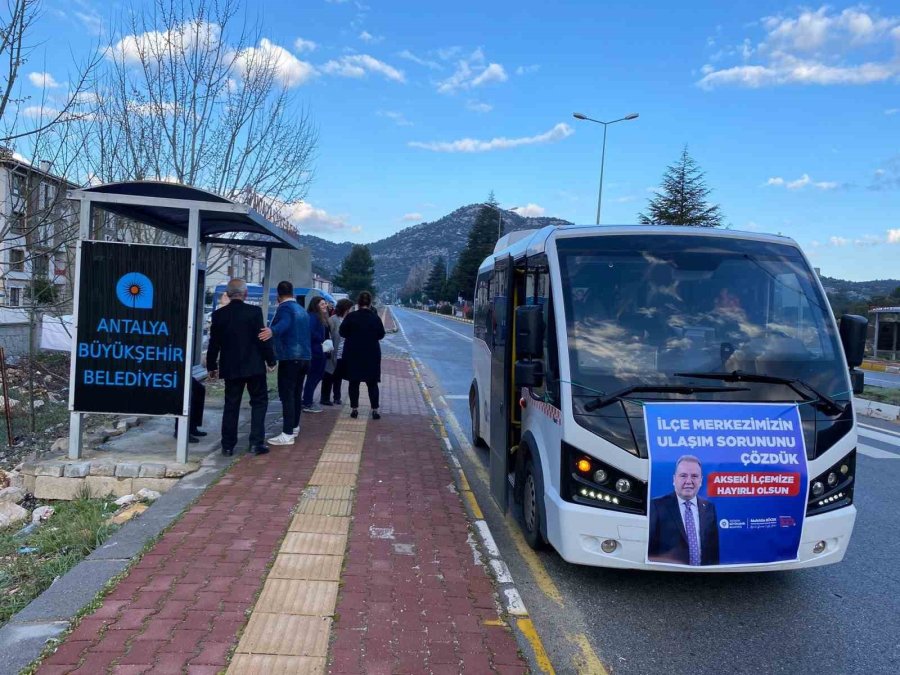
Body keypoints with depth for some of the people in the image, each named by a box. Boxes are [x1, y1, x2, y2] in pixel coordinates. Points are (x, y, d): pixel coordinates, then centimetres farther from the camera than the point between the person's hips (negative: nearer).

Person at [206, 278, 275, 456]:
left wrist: (211, 366, 15)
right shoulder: (254, 311, -10)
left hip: (230, 367, 3)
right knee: (259, 402, 9)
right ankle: (256, 442, 4)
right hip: (254, 366, -3)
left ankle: (228, 445, 12)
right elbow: (262, 338, -10)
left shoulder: (219, 314, 0)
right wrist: (270, 360, 1)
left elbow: (214, 343, 5)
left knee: (231, 405, 11)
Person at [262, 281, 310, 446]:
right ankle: (294, 427, 28)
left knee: (287, 395, -8)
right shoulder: (302, 310, 17)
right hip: (304, 356, 8)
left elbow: (284, 323, -31)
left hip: (289, 358, -8)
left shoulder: (284, 308, -8)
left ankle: (287, 434, -11)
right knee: (296, 394, 18)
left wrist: (271, 331, -49)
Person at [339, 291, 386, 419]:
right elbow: (381, 335, 3)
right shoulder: (375, 317, -5)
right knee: (372, 383, 8)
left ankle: (354, 409, 9)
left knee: (354, 382, 9)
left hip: (353, 354, -1)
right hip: (372, 354, 1)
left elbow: (342, 332, -4)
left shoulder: (351, 316, -10)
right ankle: (375, 410, 5)